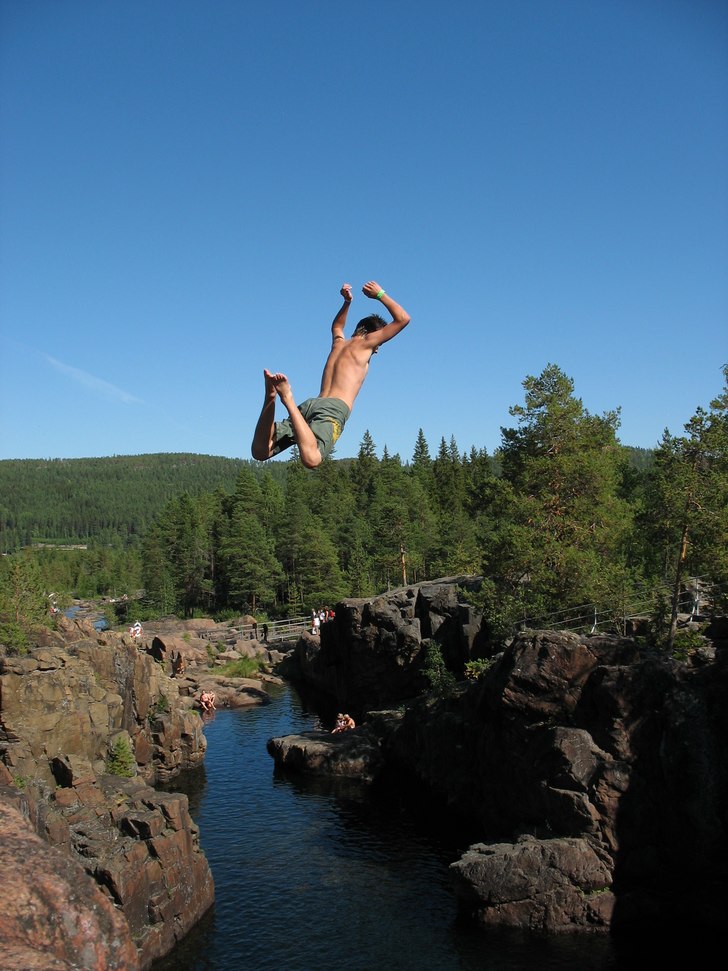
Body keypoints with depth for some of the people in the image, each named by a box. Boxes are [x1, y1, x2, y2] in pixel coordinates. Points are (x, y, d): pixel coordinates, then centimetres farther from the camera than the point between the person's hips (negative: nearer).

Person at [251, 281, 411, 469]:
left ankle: (271, 396, -22)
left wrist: (347, 301, 53)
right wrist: (380, 295, 28)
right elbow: (403, 319, 17)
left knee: (260, 451, -4)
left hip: (311, 404, 6)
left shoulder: (338, 342, 34)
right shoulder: (366, 342, 15)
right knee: (311, 459, -33)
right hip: (334, 409, -6)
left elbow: (337, 326, 60)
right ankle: (288, 399, -37)